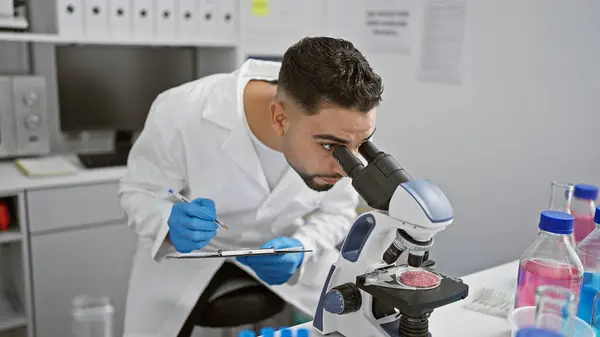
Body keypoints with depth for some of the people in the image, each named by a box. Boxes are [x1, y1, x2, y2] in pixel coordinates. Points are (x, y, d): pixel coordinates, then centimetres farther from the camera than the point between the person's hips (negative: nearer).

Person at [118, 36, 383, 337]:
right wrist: (171, 227, -37)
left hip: (284, 250, 2)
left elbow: (337, 211, -9)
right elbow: (140, 191, -15)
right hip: (186, 253, -1)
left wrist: (299, 249, -29)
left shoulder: (344, 127, -26)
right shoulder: (181, 113, -33)